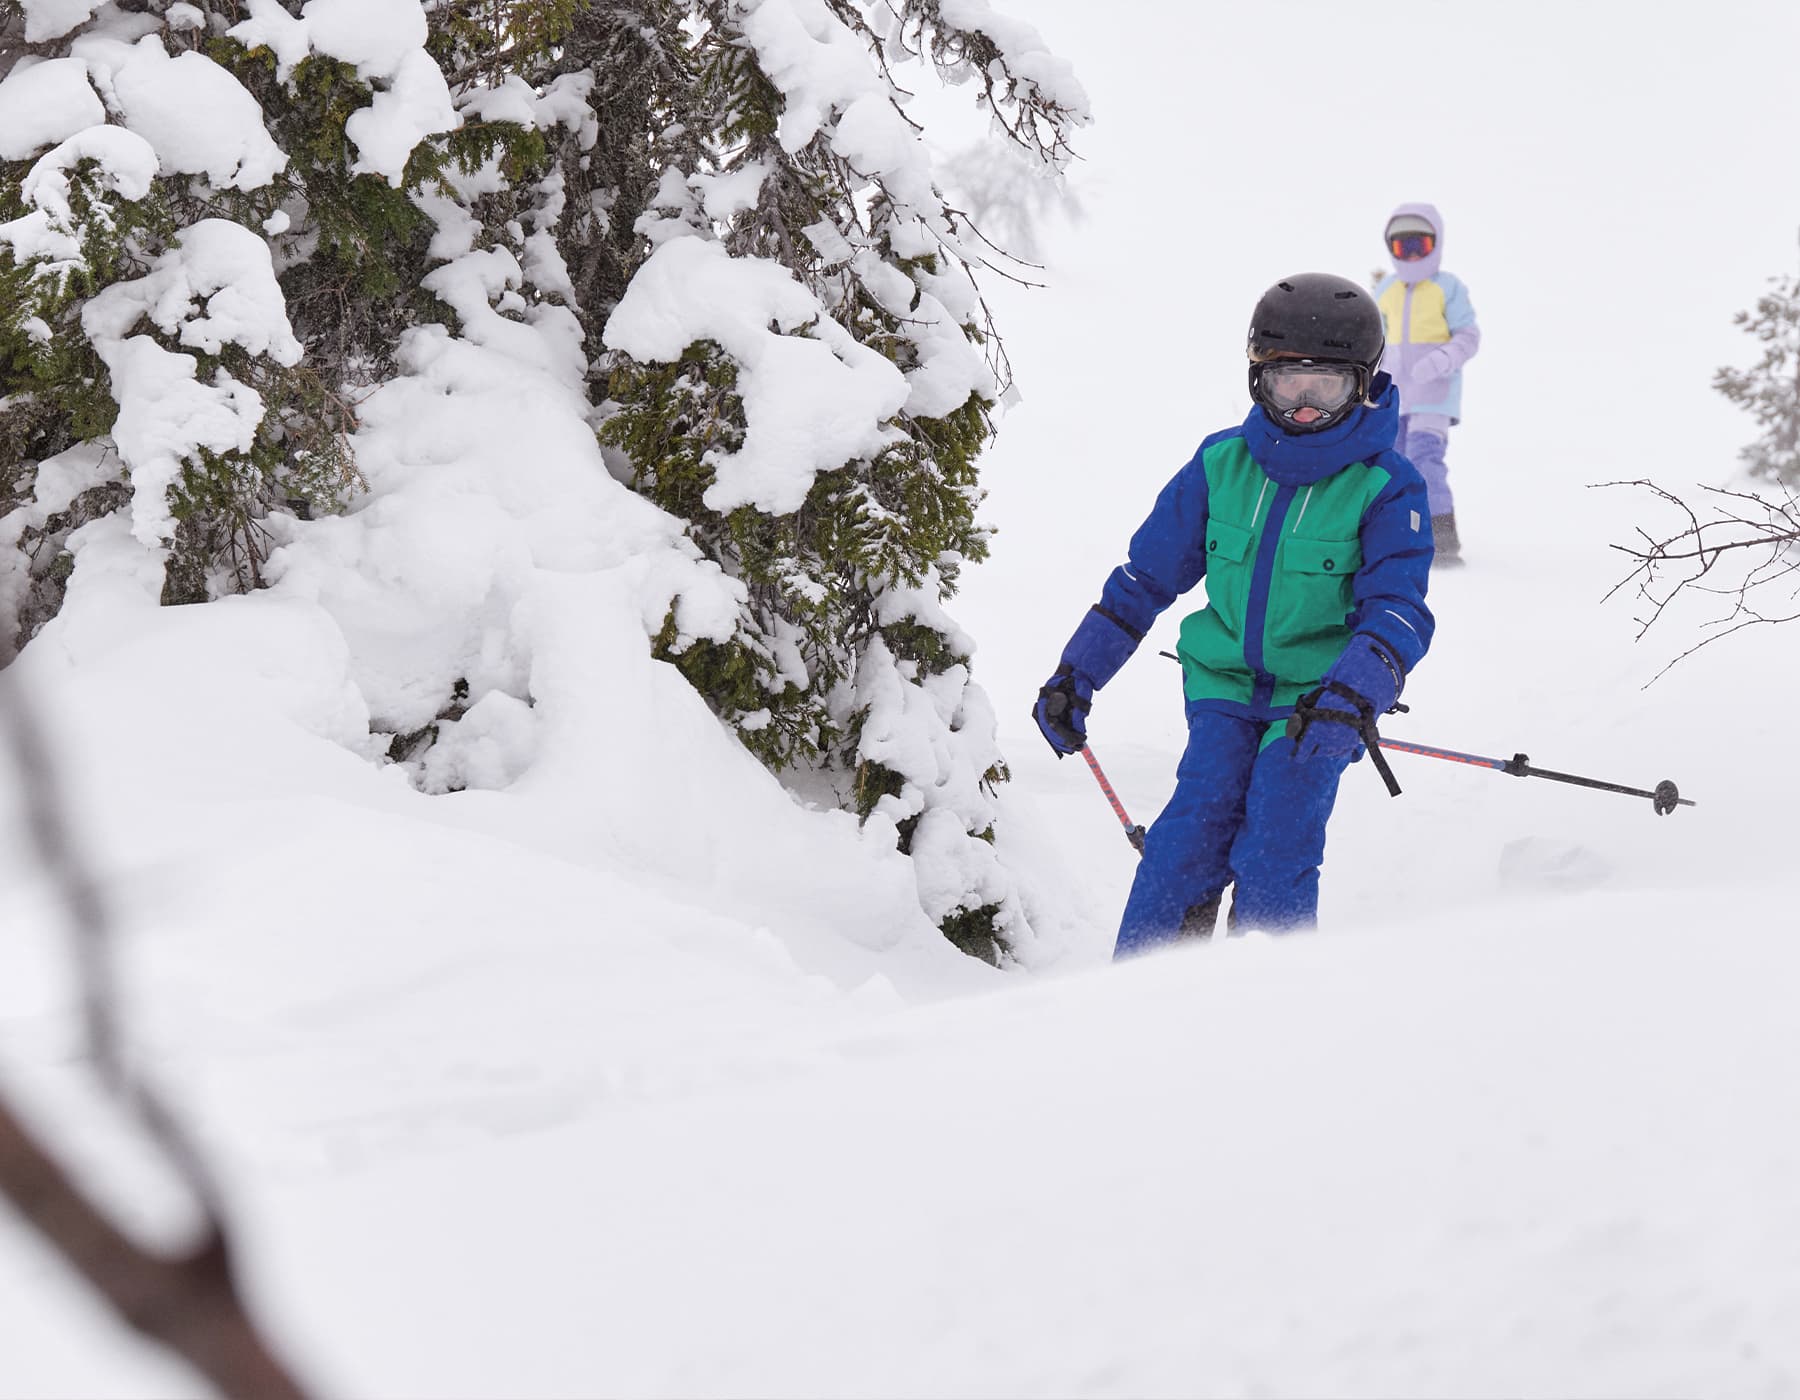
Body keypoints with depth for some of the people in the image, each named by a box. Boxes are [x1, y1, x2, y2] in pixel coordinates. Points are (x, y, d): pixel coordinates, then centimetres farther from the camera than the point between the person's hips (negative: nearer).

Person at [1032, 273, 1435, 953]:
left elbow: (1399, 610, -15)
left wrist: (1350, 699, -33)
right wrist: (1076, 675, 11)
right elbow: (1146, 577, 11)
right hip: (1225, 686, 2)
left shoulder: (1385, 488, -7)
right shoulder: (1222, 464, 2)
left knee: (1273, 854, -17)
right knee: (1195, 829, -16)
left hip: (1315, 702, -2)